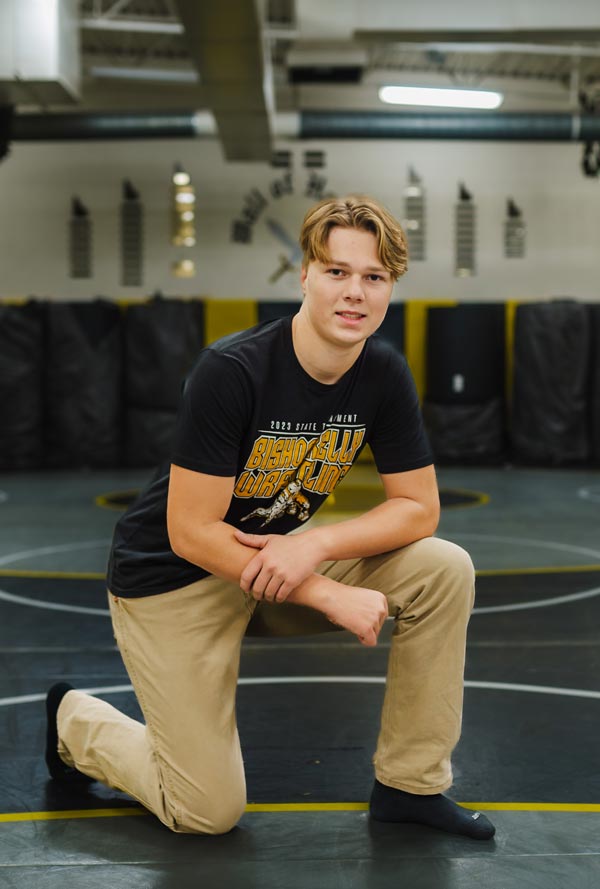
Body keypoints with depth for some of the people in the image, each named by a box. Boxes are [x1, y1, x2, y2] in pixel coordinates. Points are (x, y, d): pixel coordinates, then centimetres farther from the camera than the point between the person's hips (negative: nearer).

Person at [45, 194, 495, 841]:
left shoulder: (383, 373, -9)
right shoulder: (231, 370, -27)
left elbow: (418, 507, -6)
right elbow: (191, 533, -26)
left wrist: (315, 545, -24)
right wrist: (330, 595, -26)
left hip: (277, 557, 6)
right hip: (171, 576, -6)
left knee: (445, 570, -14)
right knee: (209, 812, -8)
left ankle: (410, 785, -1)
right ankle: (76, 721, 21)